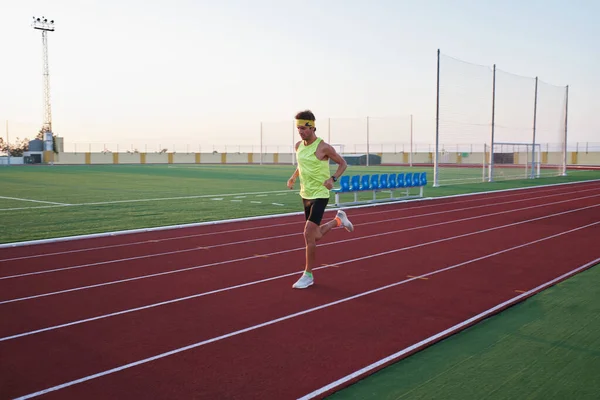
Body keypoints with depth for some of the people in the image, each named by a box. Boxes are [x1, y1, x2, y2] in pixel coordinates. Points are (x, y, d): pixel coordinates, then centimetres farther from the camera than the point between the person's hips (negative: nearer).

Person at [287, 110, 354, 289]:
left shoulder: (323, 147, -15)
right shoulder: (298, 146, 4)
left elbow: (343, 163, -5)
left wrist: (333, 178, -22)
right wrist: (293, 177, 5)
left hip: (320, 195, -7)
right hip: (305, 195, 7)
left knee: (309, 235, -12)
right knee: (316, 236, 16)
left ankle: (308, 275, 1)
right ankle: (338, 219, 43)